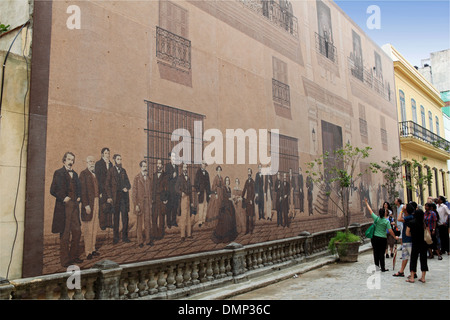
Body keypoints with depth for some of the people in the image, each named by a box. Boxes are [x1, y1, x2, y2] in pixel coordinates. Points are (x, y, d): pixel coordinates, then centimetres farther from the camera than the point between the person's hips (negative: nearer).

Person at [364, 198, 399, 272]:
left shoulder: (376, 219, -4)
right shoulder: (386, 221, -8)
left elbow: (370, 211, 6)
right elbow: (390, 230, -10)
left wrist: (366, 203, 17)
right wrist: (395, 237, 4)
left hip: (375, 238, 2)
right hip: (383, 238, -2)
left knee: (376, 253, 8)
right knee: (381, 253, 3)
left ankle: (377, 267, 13)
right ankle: (383, 268, 6)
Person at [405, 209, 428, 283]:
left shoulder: (411, 223, -9)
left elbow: (407, 233, -3)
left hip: (415, 244, -2)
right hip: (424, 244, 2)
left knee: (413, 260, 5)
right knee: (423, 260, 11)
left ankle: (412, 278, 5)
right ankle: (423, 278, 14)